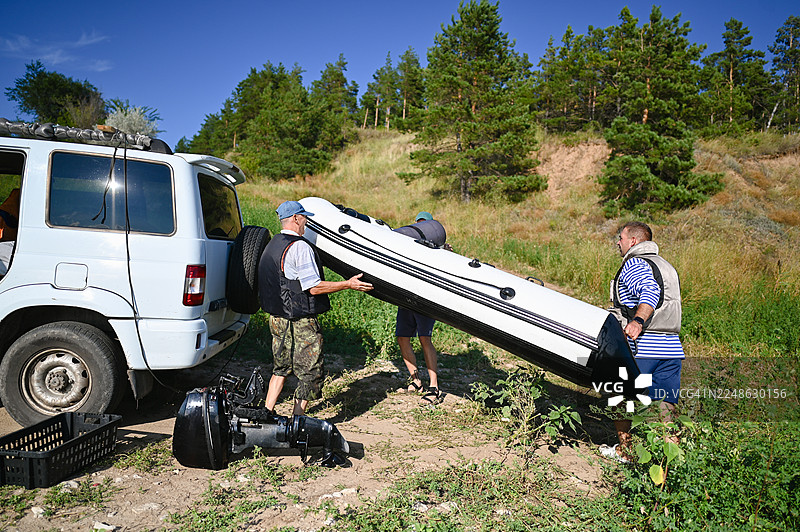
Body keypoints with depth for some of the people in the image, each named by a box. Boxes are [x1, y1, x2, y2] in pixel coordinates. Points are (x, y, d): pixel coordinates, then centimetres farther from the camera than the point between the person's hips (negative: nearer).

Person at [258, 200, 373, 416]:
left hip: (277, 318, 9)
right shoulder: (300, 247, -18)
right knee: (310, 373, 4)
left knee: (281, 368, 23)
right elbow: (314, 287, -21)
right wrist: (348, 284, -15)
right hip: (300, 322, -9)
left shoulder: (272, 245, 11)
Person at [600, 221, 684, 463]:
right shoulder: (668, 267, 21)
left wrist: (637, 321, -40)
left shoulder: (634, 264, -6)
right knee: (666, 403, 12)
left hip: (639, 347, -7)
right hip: (672, 347, 7)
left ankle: (624, 450, 19)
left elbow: (650, 291, -25)